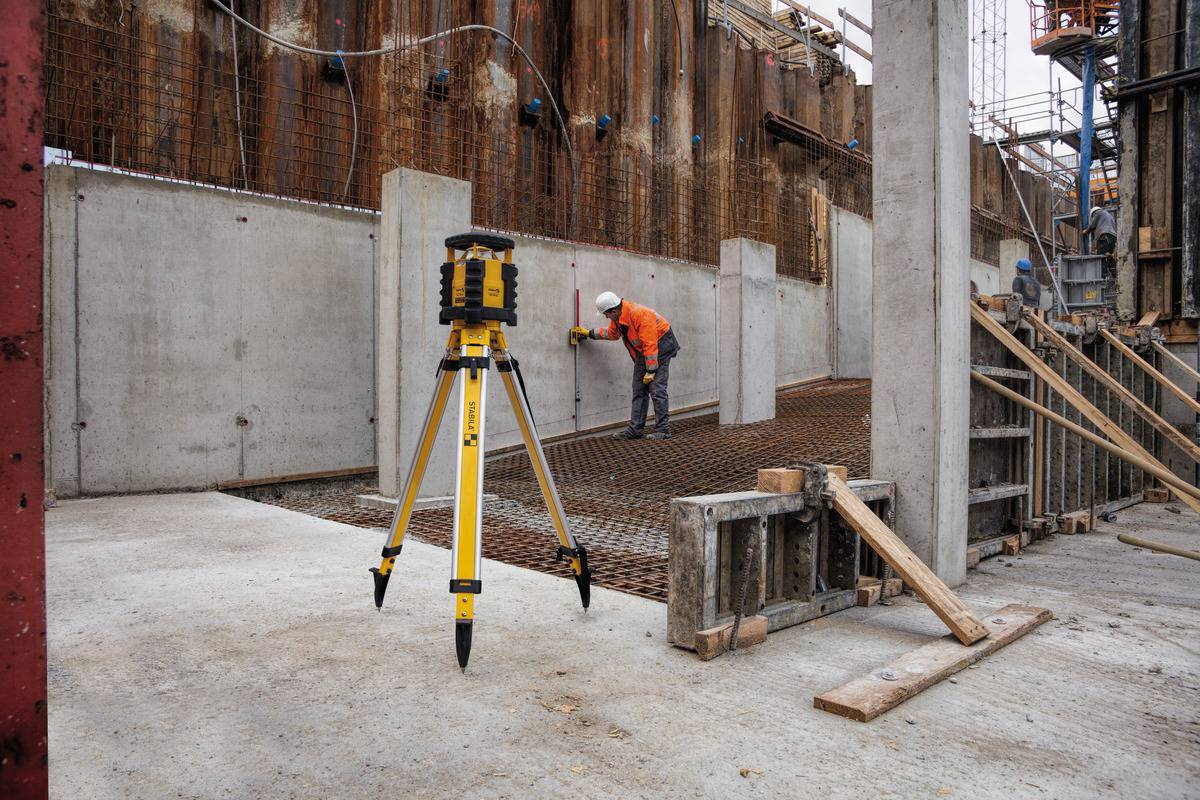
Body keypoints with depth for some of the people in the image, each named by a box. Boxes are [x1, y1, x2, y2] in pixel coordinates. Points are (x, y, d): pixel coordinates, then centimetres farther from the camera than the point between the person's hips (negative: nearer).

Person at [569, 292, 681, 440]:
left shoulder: (639, 314, -31)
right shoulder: (617, 316, -2)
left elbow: (650, 344, -29)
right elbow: (611, 332, 21)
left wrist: (650, 371, -26)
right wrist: (589, 333, 19)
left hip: (660, 347, -9)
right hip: (643, 349, 9)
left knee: (656, 389, -12)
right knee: (639, 390, 7)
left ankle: (663, 430, -7)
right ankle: (635, 429, 11)